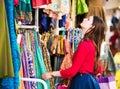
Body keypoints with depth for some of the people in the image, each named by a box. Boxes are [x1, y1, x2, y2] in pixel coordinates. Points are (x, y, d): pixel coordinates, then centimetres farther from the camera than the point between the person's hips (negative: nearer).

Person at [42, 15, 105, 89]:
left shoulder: (84, 45, -16)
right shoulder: (92, 44, 11)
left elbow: (72, 71, -19)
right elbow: (98, 70, 19)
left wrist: (51, 74, -11)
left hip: (82, 83, -9)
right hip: (89, 81, 9)